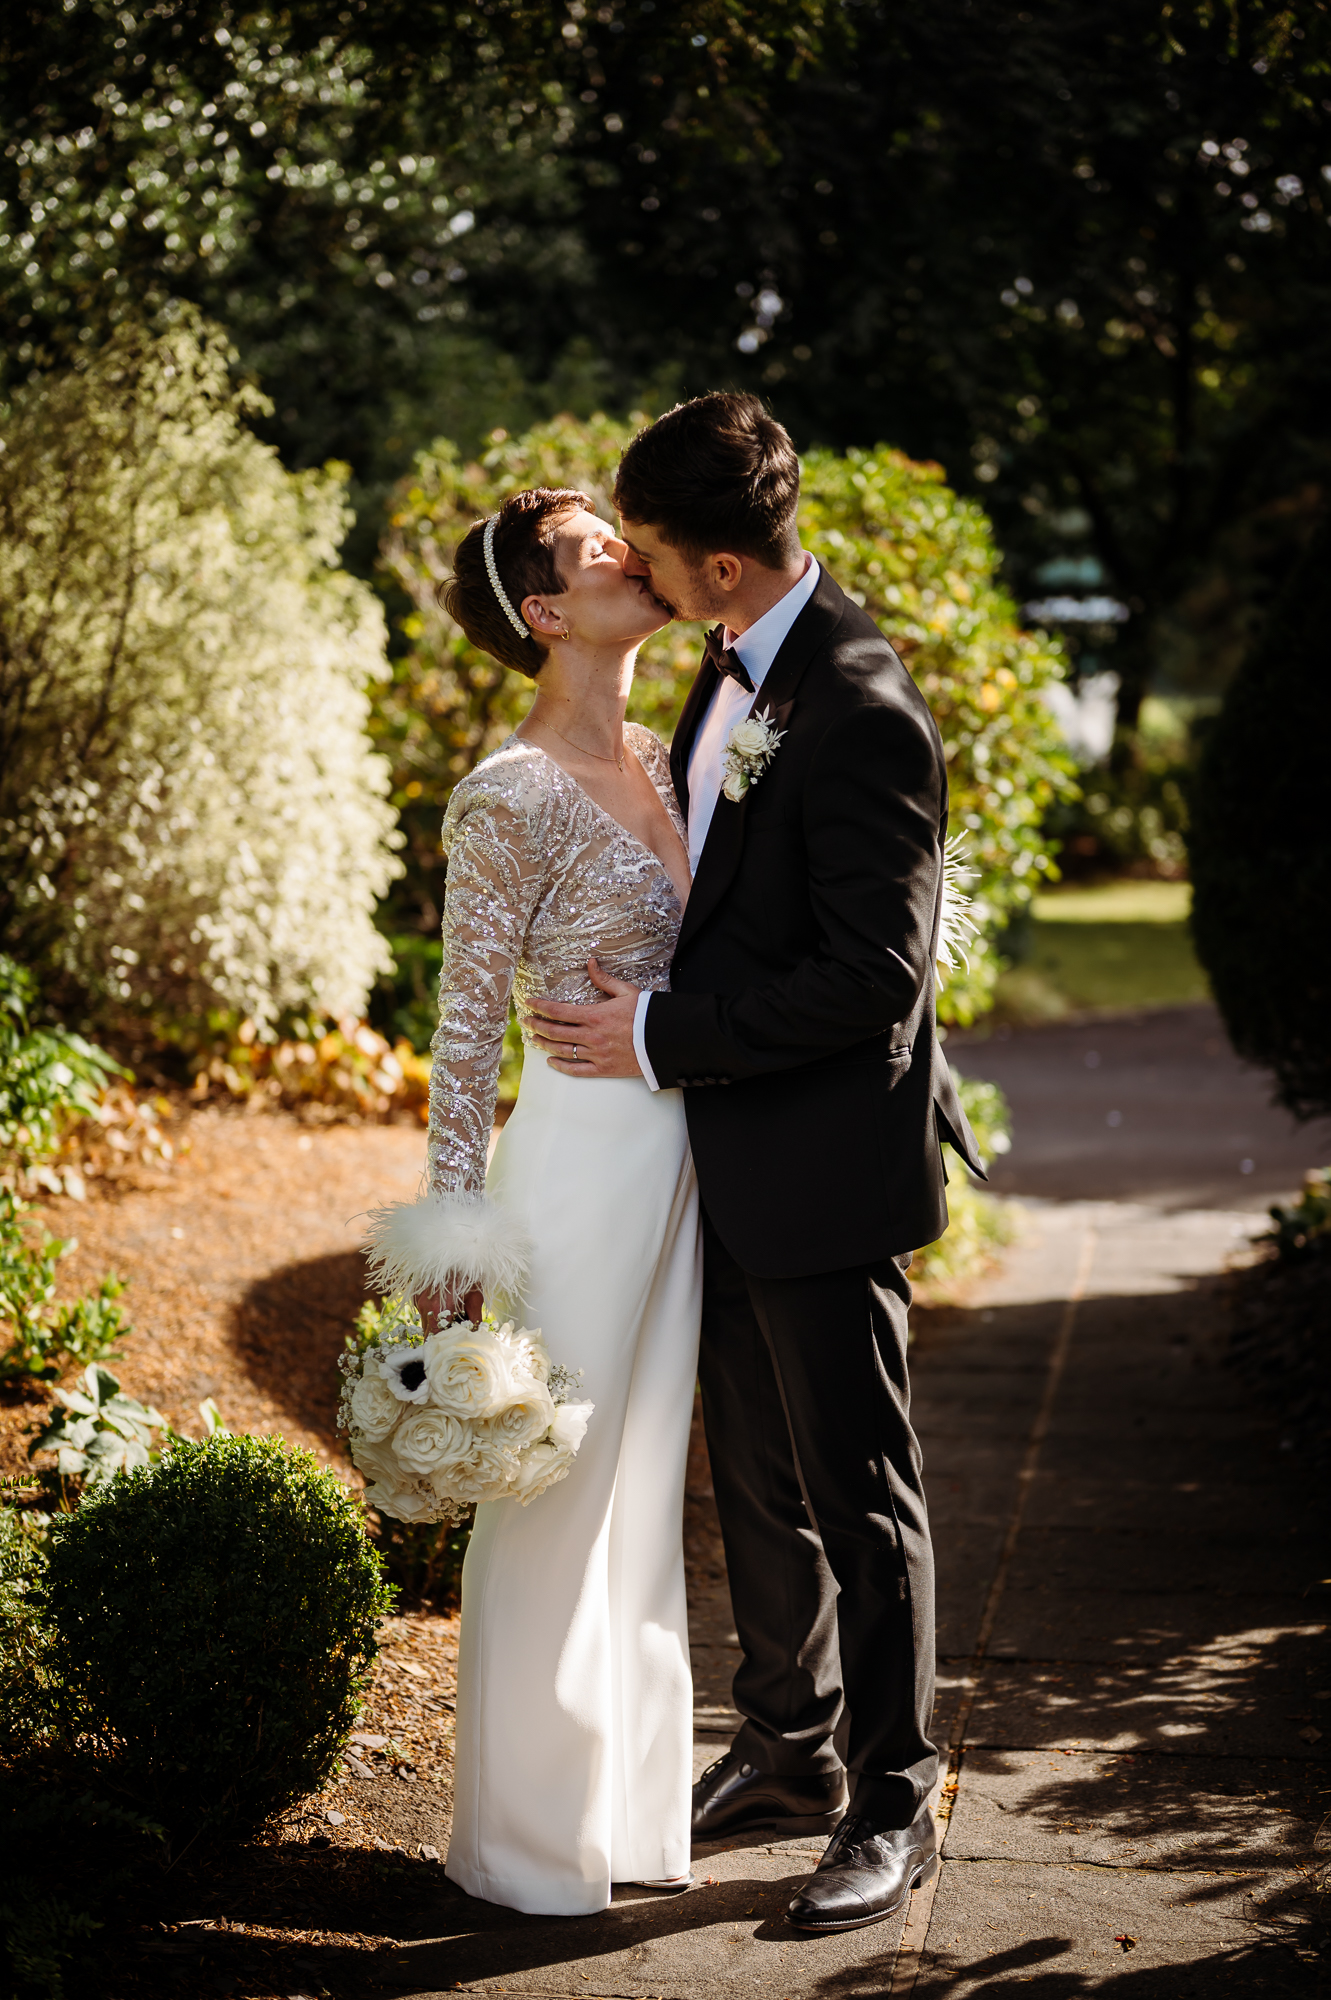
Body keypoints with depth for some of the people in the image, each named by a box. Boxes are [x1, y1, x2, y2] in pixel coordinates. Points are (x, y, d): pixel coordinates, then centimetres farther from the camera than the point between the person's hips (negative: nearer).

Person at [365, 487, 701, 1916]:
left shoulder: (653, 761, 9)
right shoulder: (512, 795, -15)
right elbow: (466, 1026, -13)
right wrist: (452, 1235, -12)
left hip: (677, 1146, 8)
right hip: (582, 1146, -8)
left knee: (644, 1482, 17)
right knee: (555, 1493, 4)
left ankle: (631, 1796, 31)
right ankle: (529, 1834, 20)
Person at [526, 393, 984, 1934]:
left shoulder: (864, 715, -23)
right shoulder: (736, 666, 6)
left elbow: (874, 978, -24)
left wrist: (663, 1039, -18)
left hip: (824, 1169, -9)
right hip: (730, 1158, 9)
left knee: (858, 1495, 5)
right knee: (755, 1478, 20)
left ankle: (893, 1812, 21)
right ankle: (792, 1755, 37)